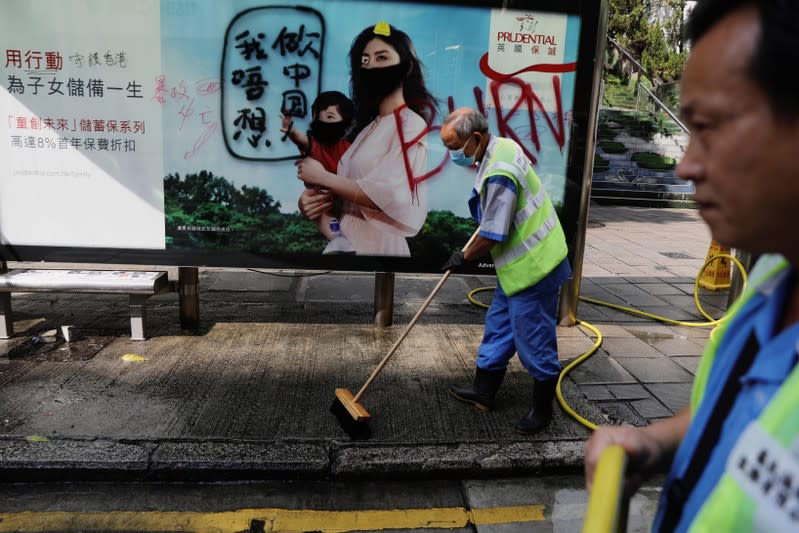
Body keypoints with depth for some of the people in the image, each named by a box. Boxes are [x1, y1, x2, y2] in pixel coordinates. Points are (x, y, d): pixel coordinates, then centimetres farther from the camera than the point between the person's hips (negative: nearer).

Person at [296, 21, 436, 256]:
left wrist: (321, 177, -14)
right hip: (345, 239, 7)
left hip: (379, 244, -7)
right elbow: (347, 182, 10)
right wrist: (309, 199, -10)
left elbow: (387, 196, -23)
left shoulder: (411, 125, -10)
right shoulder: (368, 126, 12)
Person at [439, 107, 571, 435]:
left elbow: (491, 236, -21)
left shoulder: (498, 176, -27)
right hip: (519, 264, 11)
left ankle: (542, 409, 22)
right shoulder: (503, 145, 4)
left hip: (532, 266, -11)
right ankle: (484, 392, 33)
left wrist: (464, 258, -4)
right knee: (498, 327, 18)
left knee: (534, 341, 3)